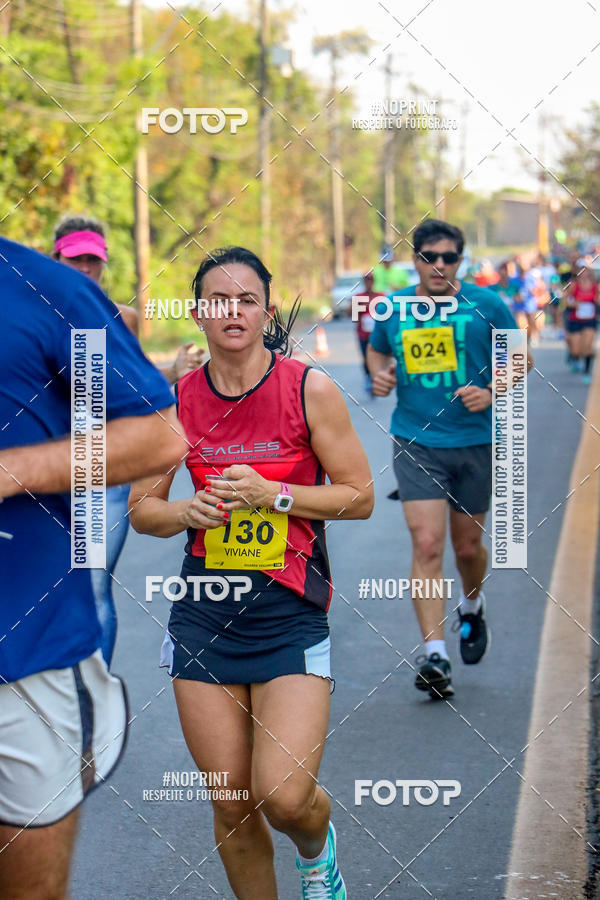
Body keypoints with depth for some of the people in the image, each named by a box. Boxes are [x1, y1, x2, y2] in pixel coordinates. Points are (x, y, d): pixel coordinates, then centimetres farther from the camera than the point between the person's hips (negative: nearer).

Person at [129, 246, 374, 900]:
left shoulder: (310, 390, -5)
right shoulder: (176, 398, 3)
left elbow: (359, 497, -2)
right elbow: (141, 508, 11)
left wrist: (271, 493, -14)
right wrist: (187, 510, -11)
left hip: (291, 613, -2)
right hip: (204, 615, 3)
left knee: (285, 798, -13)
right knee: (231, 809, 4)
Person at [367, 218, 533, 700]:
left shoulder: (486, 305, -3)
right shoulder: (393, 309, 2)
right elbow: (377, 350, 21)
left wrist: (492, 392, -11)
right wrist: (380, 373, -1)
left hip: (474, 441, 0)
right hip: (415, 441, 0)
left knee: (468, 546, 13)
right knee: (427, 544, -13)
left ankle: (472, 607, 47)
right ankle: (435, 656, -15)